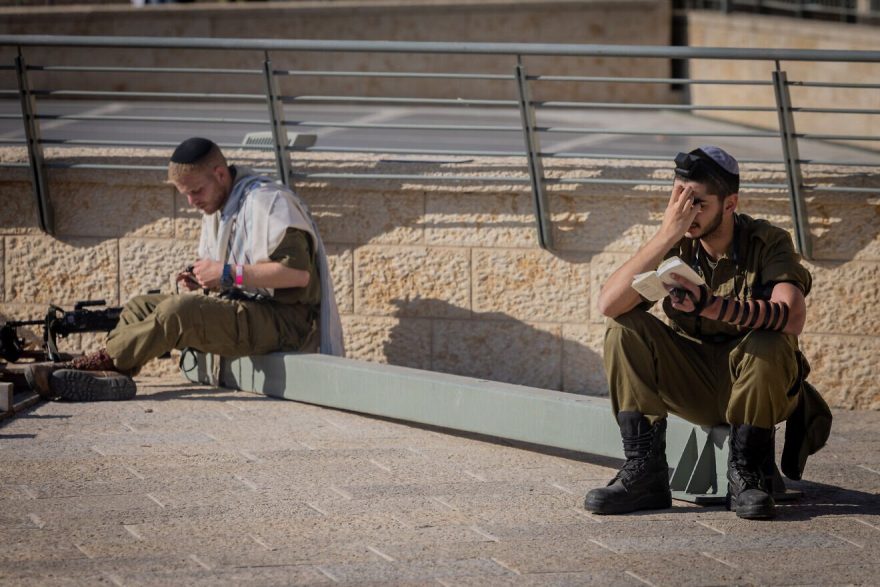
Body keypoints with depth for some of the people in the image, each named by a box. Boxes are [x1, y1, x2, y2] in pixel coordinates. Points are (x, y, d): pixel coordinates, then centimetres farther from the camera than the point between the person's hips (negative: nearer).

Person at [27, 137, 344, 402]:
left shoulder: (266, 201, -11)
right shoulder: (217, 209, 19)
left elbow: (298, 271, -23)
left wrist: (228, 273, -20)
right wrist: (201, 281, 3)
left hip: (283, 319, -10)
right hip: (243, 309, 10)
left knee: (179, 310, -29)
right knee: (140, 307, 0)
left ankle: (98, 364, -25)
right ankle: (108, 377, -25)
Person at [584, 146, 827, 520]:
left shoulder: (768, 244, -13)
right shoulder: (677, 248, -4)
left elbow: (792, 317, -33)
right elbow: (609, 304, -19)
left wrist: (709, 305, -45)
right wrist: (666, 235, -26)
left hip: (760, 388, -3)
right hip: (694, 387, 3)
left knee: (768, 345, -35)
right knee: (624, 330, -17)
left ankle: (747, 476, -17)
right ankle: (644, 474, -19)